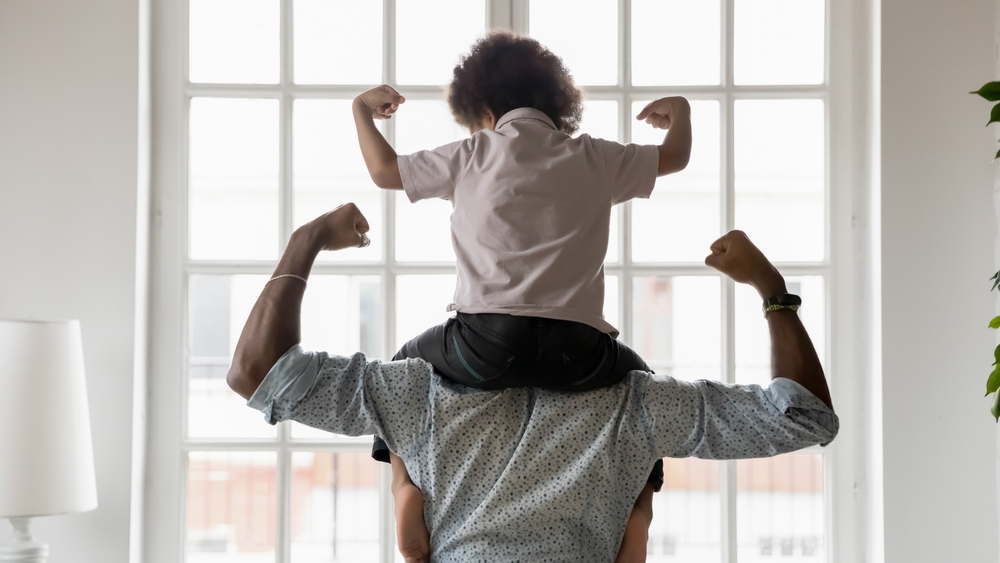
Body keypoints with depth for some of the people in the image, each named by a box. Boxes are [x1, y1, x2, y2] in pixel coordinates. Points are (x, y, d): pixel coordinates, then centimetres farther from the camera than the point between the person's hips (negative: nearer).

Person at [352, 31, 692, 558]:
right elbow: (675, 157, 26)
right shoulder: (595, 158, 13)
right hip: (577, 353, 1)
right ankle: (639, 501, 15)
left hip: (485, 346, -1)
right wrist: (679, 110, 47)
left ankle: (403, 482, 10)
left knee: (406, 363, 31)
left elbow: (384, 170, 20)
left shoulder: (471, 156, 10)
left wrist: (362, 110, 37)